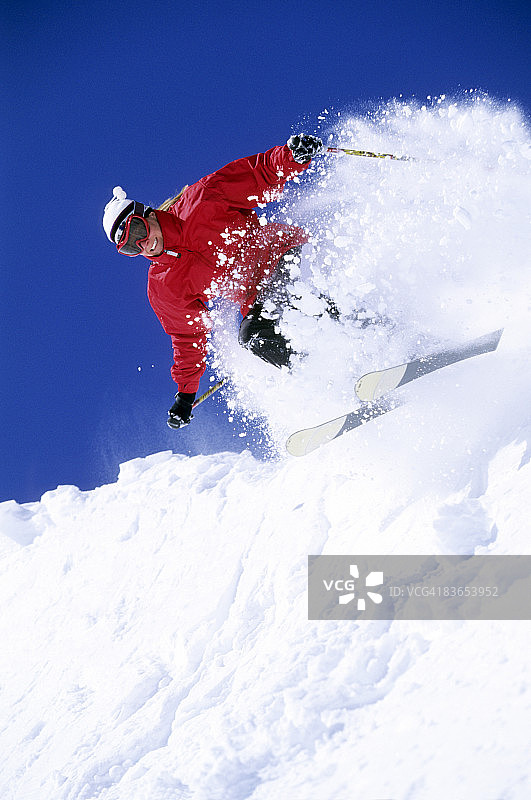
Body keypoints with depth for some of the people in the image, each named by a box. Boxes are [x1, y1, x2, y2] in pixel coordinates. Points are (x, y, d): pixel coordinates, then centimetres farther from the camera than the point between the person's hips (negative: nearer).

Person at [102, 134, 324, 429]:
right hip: (258, 301, 4)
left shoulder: (200, 202, -8)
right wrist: (185, 393, 9)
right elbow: (189, 338, 13)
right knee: (252, 336, -26)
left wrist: (291, 154, -26)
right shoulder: (163, 290, 3)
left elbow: (261, 175, -7)